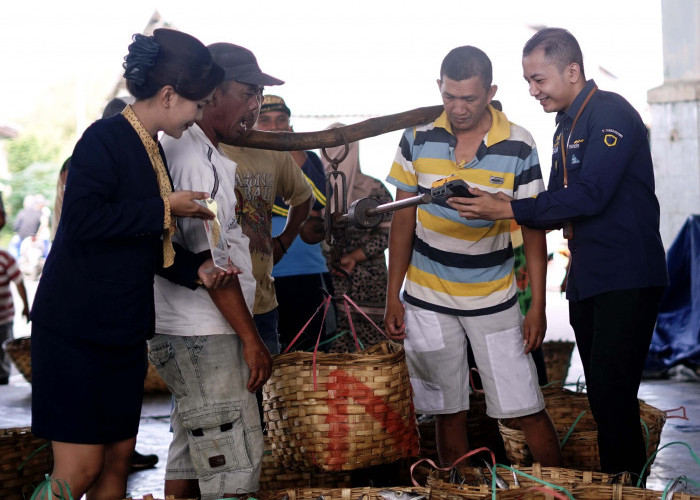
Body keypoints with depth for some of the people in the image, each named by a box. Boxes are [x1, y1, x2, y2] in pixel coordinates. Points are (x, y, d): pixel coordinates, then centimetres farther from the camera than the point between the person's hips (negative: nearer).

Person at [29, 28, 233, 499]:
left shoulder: (153, 152, 13)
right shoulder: (105, 139, -13)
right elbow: (81, 221, -26)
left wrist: (196, 268, 1)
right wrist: (164, 209, -18)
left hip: (124, 331, 9)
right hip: (76, 331, -9)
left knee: (118, 459, 11)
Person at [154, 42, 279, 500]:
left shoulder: (191, 151, 16)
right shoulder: (196, 160, -17)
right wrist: (251, 339, -17)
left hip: (192, 336, 11)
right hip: (205, 339, -11)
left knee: (191, 458, 15)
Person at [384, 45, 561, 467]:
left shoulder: (519, 145, -7)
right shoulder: (418, 138, -2)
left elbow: (534, 228, -2)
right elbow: (403, 219, 5)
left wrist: (538, 306, -6)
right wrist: (393, 296, 3)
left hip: (494, 300, -1)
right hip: (427, 299, 2)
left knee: (529, 411, -2)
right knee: (449, 413, 8)